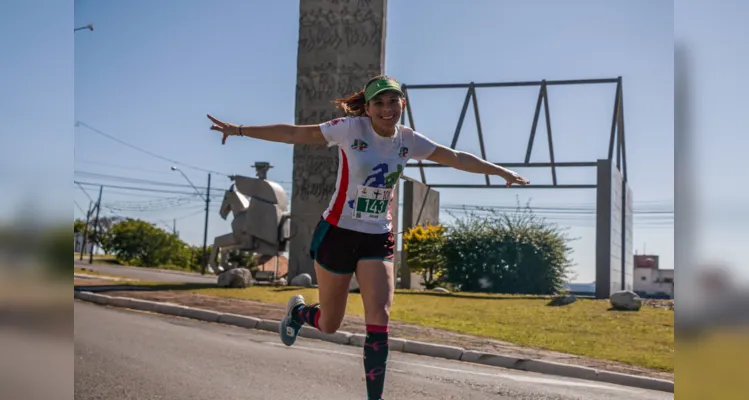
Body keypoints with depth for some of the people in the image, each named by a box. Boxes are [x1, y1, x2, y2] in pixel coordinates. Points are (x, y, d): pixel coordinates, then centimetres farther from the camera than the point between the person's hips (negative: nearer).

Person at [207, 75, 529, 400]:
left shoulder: (408, 140, -1)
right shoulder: (351, 128, -14)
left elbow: (457, 158, 10)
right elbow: (295, 133, -12)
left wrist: (501, 171, 13)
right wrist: (239, 130, -14)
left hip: (379, 239, 3)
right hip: (338, 233, -3)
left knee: (379, 319, -11)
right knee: (329, 325, 9)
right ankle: (297, 311, 44)